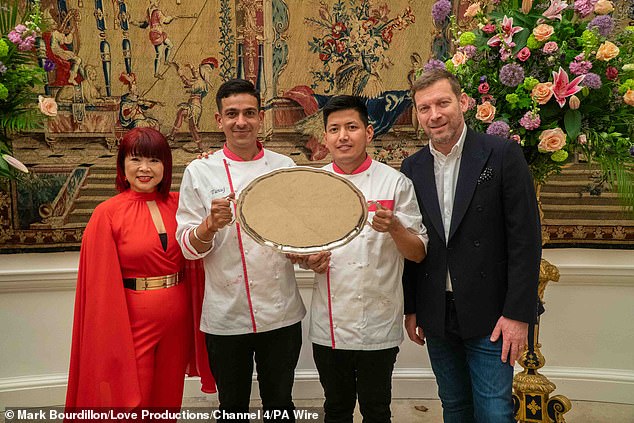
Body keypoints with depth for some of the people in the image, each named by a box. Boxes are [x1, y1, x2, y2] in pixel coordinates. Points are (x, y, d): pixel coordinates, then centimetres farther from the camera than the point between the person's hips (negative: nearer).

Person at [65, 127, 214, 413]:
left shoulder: (177, 205, 2)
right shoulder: (107, 214, -9)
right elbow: (102, 283, -8)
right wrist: (109, 336, -8)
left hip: (178, 318, 4)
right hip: (133, 321, -4)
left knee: (169, 398, 19)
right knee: (132, 402, 11)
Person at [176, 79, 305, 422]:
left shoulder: (284, 167, 2)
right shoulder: (200, 172, -2)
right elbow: (188, 247, -3)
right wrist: (211, 224, -24)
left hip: (281, 312, 1)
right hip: (226, 316, -1)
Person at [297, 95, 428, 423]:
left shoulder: (395, 183, -5)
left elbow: (418, 253, -4)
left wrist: (394, 228, -24)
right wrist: (308, 260, -8)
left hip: (378, 325, -2)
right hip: (328, 325, 3)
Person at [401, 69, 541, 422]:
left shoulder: (503, 155, -8)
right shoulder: (413, 167, 5)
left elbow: (526, 238, -9)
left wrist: (518, 314, -13)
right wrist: (411, 309, 8)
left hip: (490, 316, -4)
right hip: (436, 317, 4)